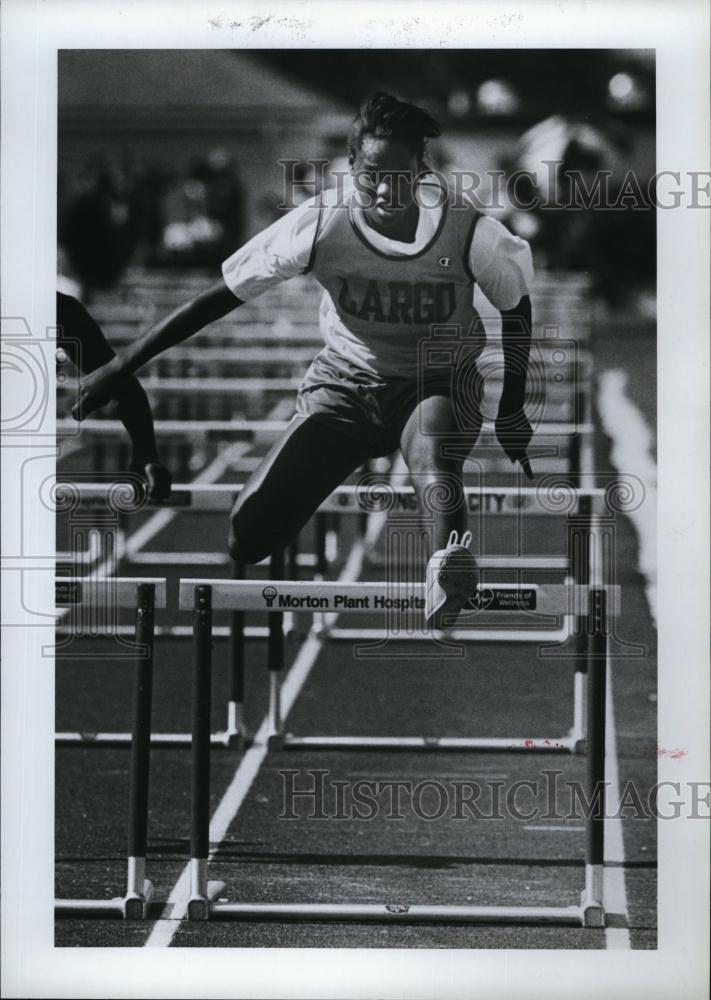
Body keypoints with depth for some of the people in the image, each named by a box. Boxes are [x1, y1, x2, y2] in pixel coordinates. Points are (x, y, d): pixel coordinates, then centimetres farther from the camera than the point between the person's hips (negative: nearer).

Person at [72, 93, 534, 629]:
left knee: (432, 445, -42)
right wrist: (119, 368, -11)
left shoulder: (467, 233, -18)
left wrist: (512, 413, 6)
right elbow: (221, 297, -10)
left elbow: (517, 306, 3)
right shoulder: (321, 224, -18)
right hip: (346, 382, 1)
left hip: (437, 384, -1)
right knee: (248, 536, -15)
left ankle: (449, 565, -69)